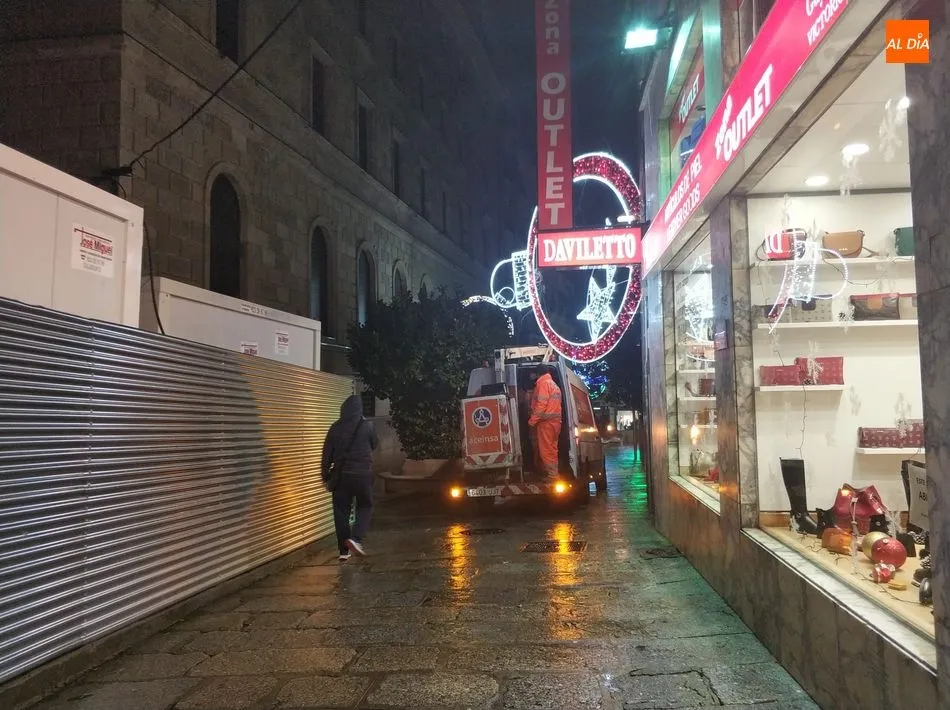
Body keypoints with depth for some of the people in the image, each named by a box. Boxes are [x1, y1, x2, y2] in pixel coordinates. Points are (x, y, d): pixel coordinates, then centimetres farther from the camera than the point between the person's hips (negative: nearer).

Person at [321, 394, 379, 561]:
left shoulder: (335, 427, 0)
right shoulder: (367, 426, -6)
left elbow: (327, 453, 2)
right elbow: (375, 444, 12)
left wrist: (326, 473, 11)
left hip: (341, 474, 2)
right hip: (362, 474, -2)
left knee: (341, 511, 9)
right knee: (365, 507, 14)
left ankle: (344, 551, 11)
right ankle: (355, 538, -7)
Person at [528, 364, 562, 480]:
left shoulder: (543, 383, -8)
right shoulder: (554, 385, 21)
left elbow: (541, 404, -17)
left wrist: (533, 420, -14)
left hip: (546, 421, -10)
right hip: (555, 421, 10)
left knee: (546, 449, -7)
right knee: (551, 448, 13)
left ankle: (552, 475, -8)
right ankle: (550, 471, 18)